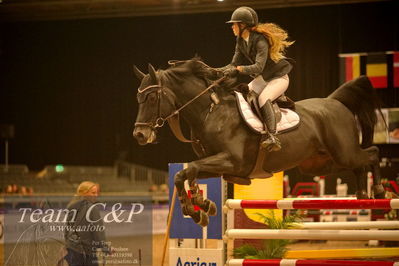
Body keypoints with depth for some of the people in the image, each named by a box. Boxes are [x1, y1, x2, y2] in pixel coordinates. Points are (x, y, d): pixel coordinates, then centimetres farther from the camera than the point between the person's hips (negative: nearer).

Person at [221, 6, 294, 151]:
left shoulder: (260, 41, -27)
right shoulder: (240, 41, -1)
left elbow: (258, 67, -38)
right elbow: (234, 64, 1)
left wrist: (237, 69, -46)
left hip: (279, 77, -9)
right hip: (262, 78, 9)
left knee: (263, 98, -31)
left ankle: (273, 138, -39)